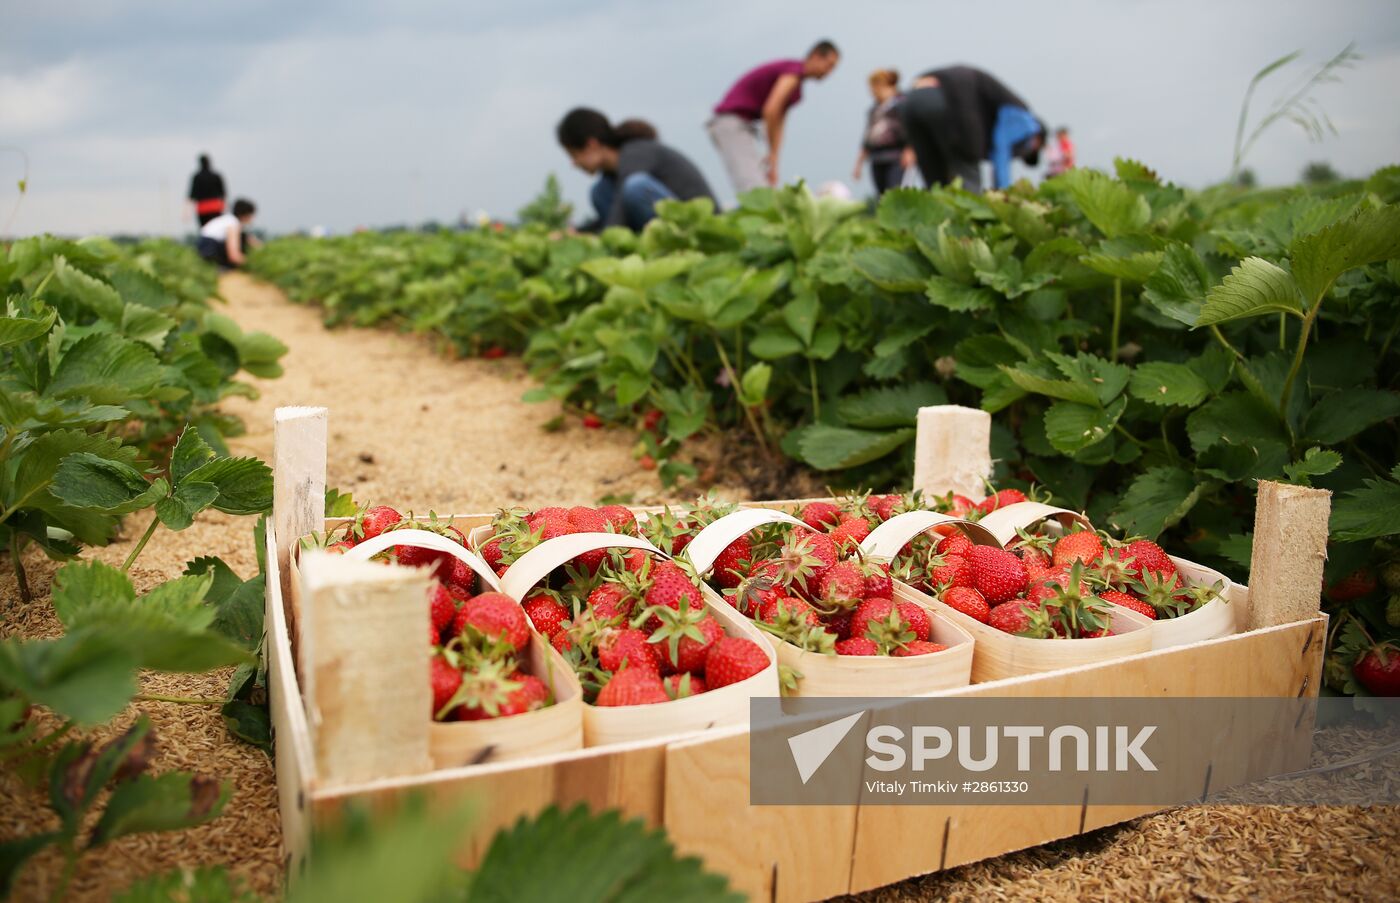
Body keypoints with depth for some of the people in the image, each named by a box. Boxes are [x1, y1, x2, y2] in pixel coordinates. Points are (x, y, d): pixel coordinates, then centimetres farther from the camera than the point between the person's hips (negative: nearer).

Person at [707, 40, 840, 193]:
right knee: (754, 188, -21)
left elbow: (778, 122, 15)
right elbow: (770, 110, -24)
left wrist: (773, 161, 7)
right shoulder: (794, 70, -11)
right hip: (733, 122, -10)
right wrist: (773, 155, -17)